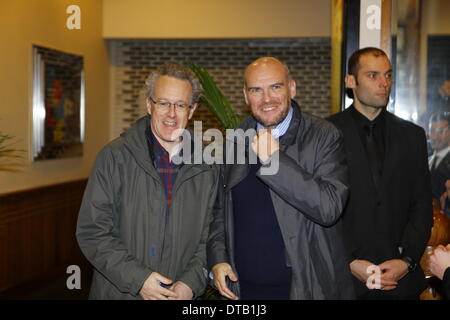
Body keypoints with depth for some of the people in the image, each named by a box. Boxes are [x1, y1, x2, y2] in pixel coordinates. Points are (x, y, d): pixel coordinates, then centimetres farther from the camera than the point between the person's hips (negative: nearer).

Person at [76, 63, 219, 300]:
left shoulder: (206, 168, 1)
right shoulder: (114, 157, -8)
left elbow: (209, 237, 4)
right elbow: (92, 231, -11)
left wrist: (190, 283, -10)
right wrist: (137, 279, -17)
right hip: (118, 293, -2)